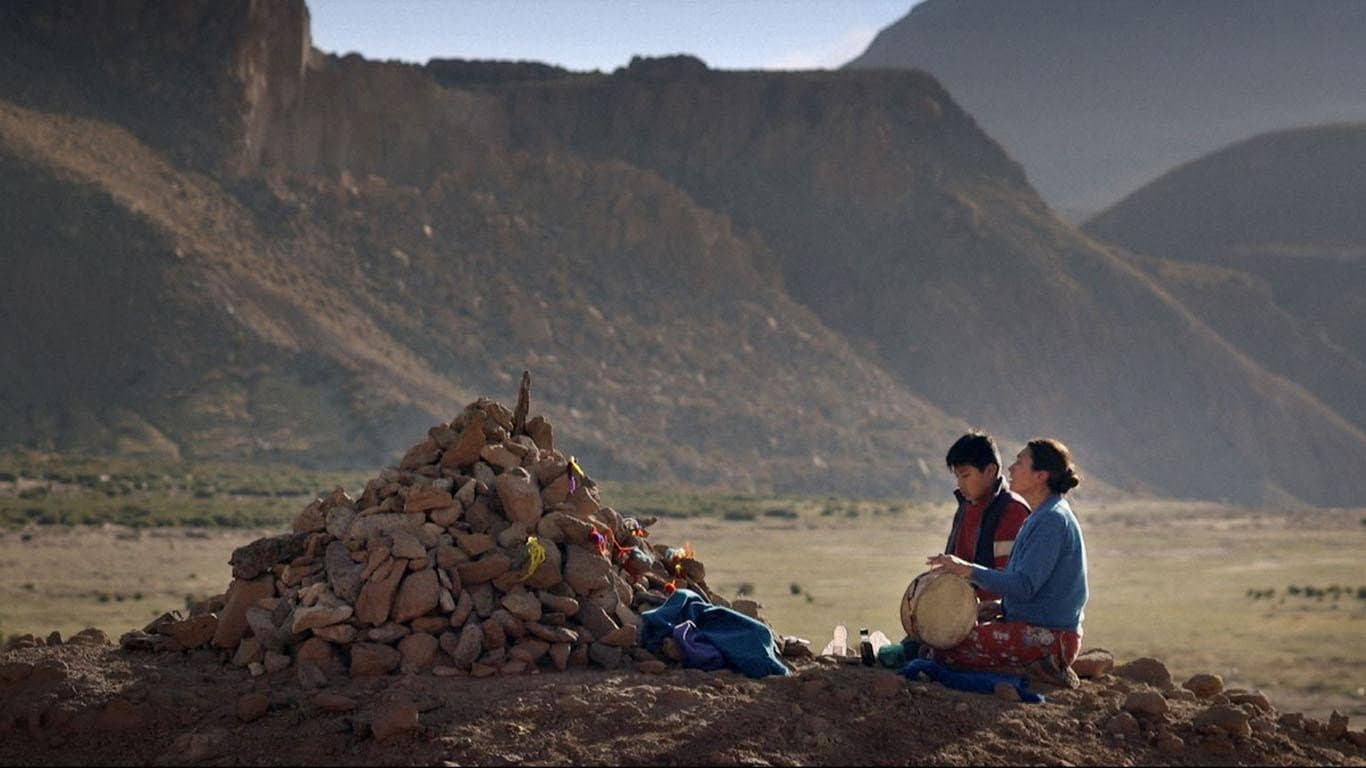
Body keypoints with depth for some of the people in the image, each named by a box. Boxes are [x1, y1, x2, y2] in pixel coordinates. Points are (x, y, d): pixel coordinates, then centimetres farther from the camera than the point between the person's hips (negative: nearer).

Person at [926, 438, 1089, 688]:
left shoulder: (1053, 521, -17)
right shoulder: (1042, 516, 16)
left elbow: (1024, 586, -23)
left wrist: (968, 570, -20)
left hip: (1048, 636, -10)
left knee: (943, 653, -15)